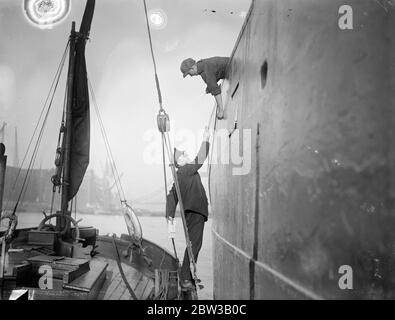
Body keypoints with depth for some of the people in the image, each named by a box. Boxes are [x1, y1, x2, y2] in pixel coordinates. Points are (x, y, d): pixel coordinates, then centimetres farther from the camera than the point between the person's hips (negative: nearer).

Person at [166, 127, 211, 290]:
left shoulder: (181, 175, 18)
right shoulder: (185, 170, -8)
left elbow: (172, 195, 15)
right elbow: (200, 160, -16)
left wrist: (170, 213, 10)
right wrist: (206, 140, -7)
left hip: (193, 213, 10)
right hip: (194, 212, -10)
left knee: (194, 244, 15)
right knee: (194, 244, -9)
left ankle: (187, 277, 22)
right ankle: (185, 279, -8)